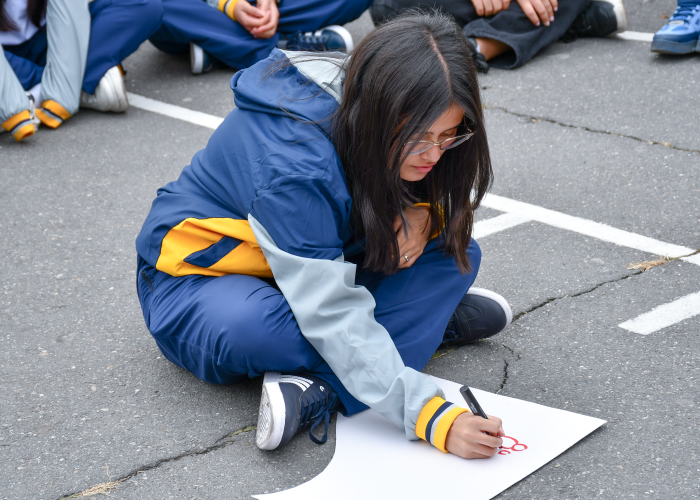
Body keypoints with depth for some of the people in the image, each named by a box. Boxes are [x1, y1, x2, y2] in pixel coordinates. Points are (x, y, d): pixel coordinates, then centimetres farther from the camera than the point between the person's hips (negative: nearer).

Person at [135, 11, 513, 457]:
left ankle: (319, 388, -23)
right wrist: (432, 418, -42)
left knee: (457, 252, -14)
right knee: (250, 327, -43)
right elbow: (334, 319, -38)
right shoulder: (292, 165, -37)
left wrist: (422, 212, -23)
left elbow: (456, 197, 2)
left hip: (322, 266, 7)